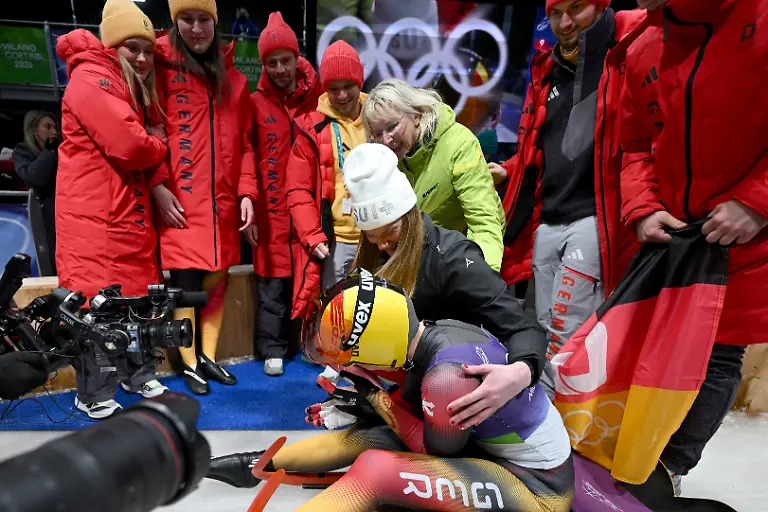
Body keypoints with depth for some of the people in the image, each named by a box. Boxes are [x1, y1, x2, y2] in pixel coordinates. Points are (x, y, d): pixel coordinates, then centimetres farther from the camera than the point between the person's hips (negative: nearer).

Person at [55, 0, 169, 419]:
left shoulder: (138, 88, 19)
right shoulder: (91, 80, -12)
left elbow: (154, 137, 16)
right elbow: (130, 145, -23)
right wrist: (159, 147, -3)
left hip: (130, 208, 9)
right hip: (93, 212, -9)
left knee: (138, 293, 14)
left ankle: (137, 376, 28)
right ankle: (94, 395, 11)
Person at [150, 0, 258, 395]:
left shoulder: (233, 78, 14)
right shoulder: (161, 67, 1)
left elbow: (244, 142, 11)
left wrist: (246, 192, 3)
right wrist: (157, 185, -13)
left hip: (223, 202, 4)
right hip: (179, 202, -4)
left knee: (217, 280, 10)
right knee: (185, 282, 0)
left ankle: (208, 356, 26)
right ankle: (189, 364, 17)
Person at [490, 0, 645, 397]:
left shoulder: (634, 47, 0)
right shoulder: (547, 70, 21)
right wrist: (506, 171, 15)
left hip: (596, 218, -6)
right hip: (545, 222, 7)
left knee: (566, 337, -10)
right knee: (547, 332, 10)